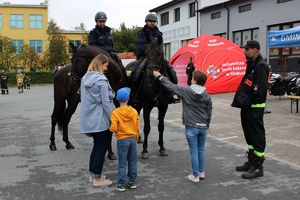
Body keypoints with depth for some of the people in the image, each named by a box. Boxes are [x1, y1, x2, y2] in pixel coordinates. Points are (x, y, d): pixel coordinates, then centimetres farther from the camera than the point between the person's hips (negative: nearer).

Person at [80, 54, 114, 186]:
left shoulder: (85, 78, 10)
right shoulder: (101, 80, -16)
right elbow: (105, 102, -18)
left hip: (89, 119, 8)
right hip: (101, 120, -8)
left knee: (97, 146, 20)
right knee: (102, 148, 3)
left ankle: (93, 174, 27)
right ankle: (97, 178, 11)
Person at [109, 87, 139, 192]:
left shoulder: (115, 113, -11)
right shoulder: (134, 111, -1)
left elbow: (114, 128, -16)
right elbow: (137, 127, 4)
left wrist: (110, 128, 8)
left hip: (122, 140, -3)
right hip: (132, 139, 3)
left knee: (122, 163, 4)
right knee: (132, 162, 13)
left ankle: (121, 184, 9)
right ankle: (132, 182, 21)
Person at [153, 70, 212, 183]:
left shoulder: (186, 91, -10)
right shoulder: (206, 95, 0)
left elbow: (170, 86, -4)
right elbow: (209, 111, 6)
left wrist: (159, 76, 7)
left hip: (191, 127, -4)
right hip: (203, 127, 4)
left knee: (194, 151, 3)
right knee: (201, 149, 17)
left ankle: (195, 175, 10)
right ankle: (202, 172, 27)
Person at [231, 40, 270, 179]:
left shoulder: (261, 66, -15)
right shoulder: (252, 65, 16)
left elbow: (261, 89, -23)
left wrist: (247, 102, -17)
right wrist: (240, 99, 9)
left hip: (255, 107, -10)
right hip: (247, 107, 10)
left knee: (257, 136, -2)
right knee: (249, 135, 17)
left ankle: (258, 167, 6)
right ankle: (251, 161, 30)